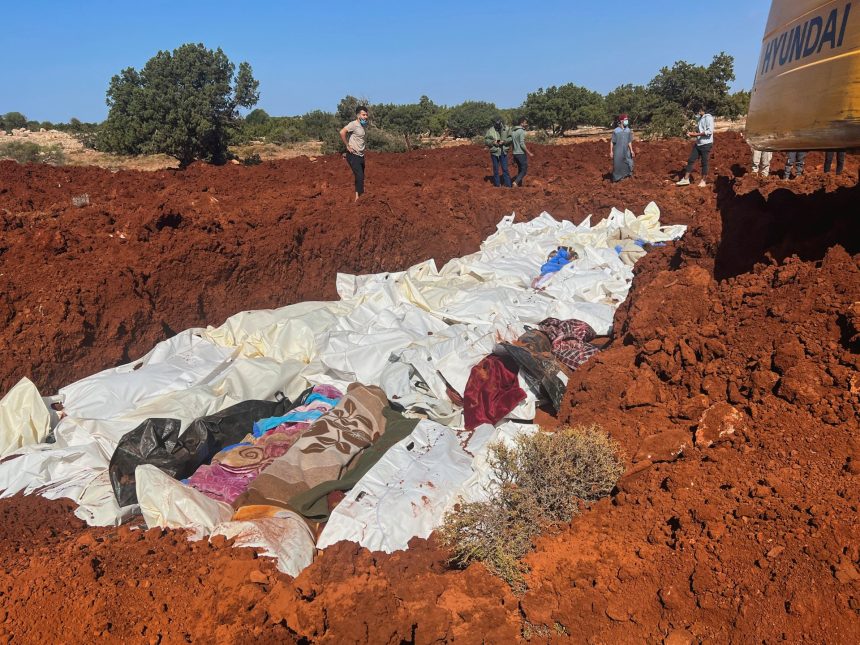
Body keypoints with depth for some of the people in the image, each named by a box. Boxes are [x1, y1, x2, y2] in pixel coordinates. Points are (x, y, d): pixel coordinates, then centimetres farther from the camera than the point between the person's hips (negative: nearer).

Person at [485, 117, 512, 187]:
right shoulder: (490, 131, -4)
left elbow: (510, 138, 0)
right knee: (496, 170, 8)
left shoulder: (506, 129, -1)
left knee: (505, 169, 3)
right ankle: (497, 185, 18)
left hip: (503, 152, 0)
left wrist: (504, 141, -16)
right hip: (494, 152, 0)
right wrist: (493, 142, -18)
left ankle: (508, 185, 10)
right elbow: (486, 140, -1)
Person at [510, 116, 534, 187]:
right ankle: (516, 182, -17)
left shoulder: (513, 131, 12)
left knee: (520, 170, 15)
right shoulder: (522, 131, -14)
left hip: (515, 153, 8)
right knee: (524, 170, -3)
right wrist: (529, 153, -16)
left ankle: (520, 185, 15)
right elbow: (522, 144, -20)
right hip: (521, 154, -8)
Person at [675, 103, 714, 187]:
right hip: (698, 143, 8)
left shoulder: (708, 118, -13)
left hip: (706, 144, -8)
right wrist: (692, 133, 2)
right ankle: (686, 179, 8)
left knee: (704, 163, 0)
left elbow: (709, 131, -21)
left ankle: (703, 181, 10)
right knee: (691, 160, 4)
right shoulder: (700, 118, 13)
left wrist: (696, 134, -20)